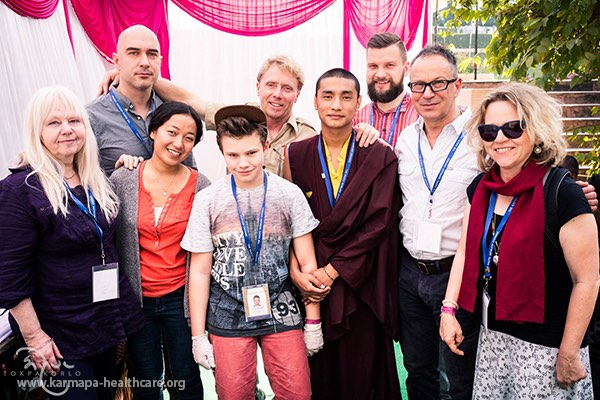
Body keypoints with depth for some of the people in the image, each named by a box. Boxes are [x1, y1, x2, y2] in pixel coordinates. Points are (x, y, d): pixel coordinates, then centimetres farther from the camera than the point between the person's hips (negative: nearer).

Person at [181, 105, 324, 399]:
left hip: (282, 314, 1)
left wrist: (313, 322, 0)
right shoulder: (207, 200, -4)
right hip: (228, 319, 0)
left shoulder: (290, 195, -5)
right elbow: (200, 271, -1)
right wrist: (197, 336, -1)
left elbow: (307, 262, 0)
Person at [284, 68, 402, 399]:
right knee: (316, 373, 11)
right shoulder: (296, 155, 2)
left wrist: (334, 270, -13)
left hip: (361, 287, -1)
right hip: (310, 287, 1)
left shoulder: (380, 157, -1)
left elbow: (379, 223, -9)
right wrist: (295, 272, -13)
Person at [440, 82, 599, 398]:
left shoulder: (562, 194, -17)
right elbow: (466, 251, 8)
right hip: (492, 335, 6)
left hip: (545, 345, -5)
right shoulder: (480, 188, 1)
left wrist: (569, 355, -12)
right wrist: (448, 310, 3)